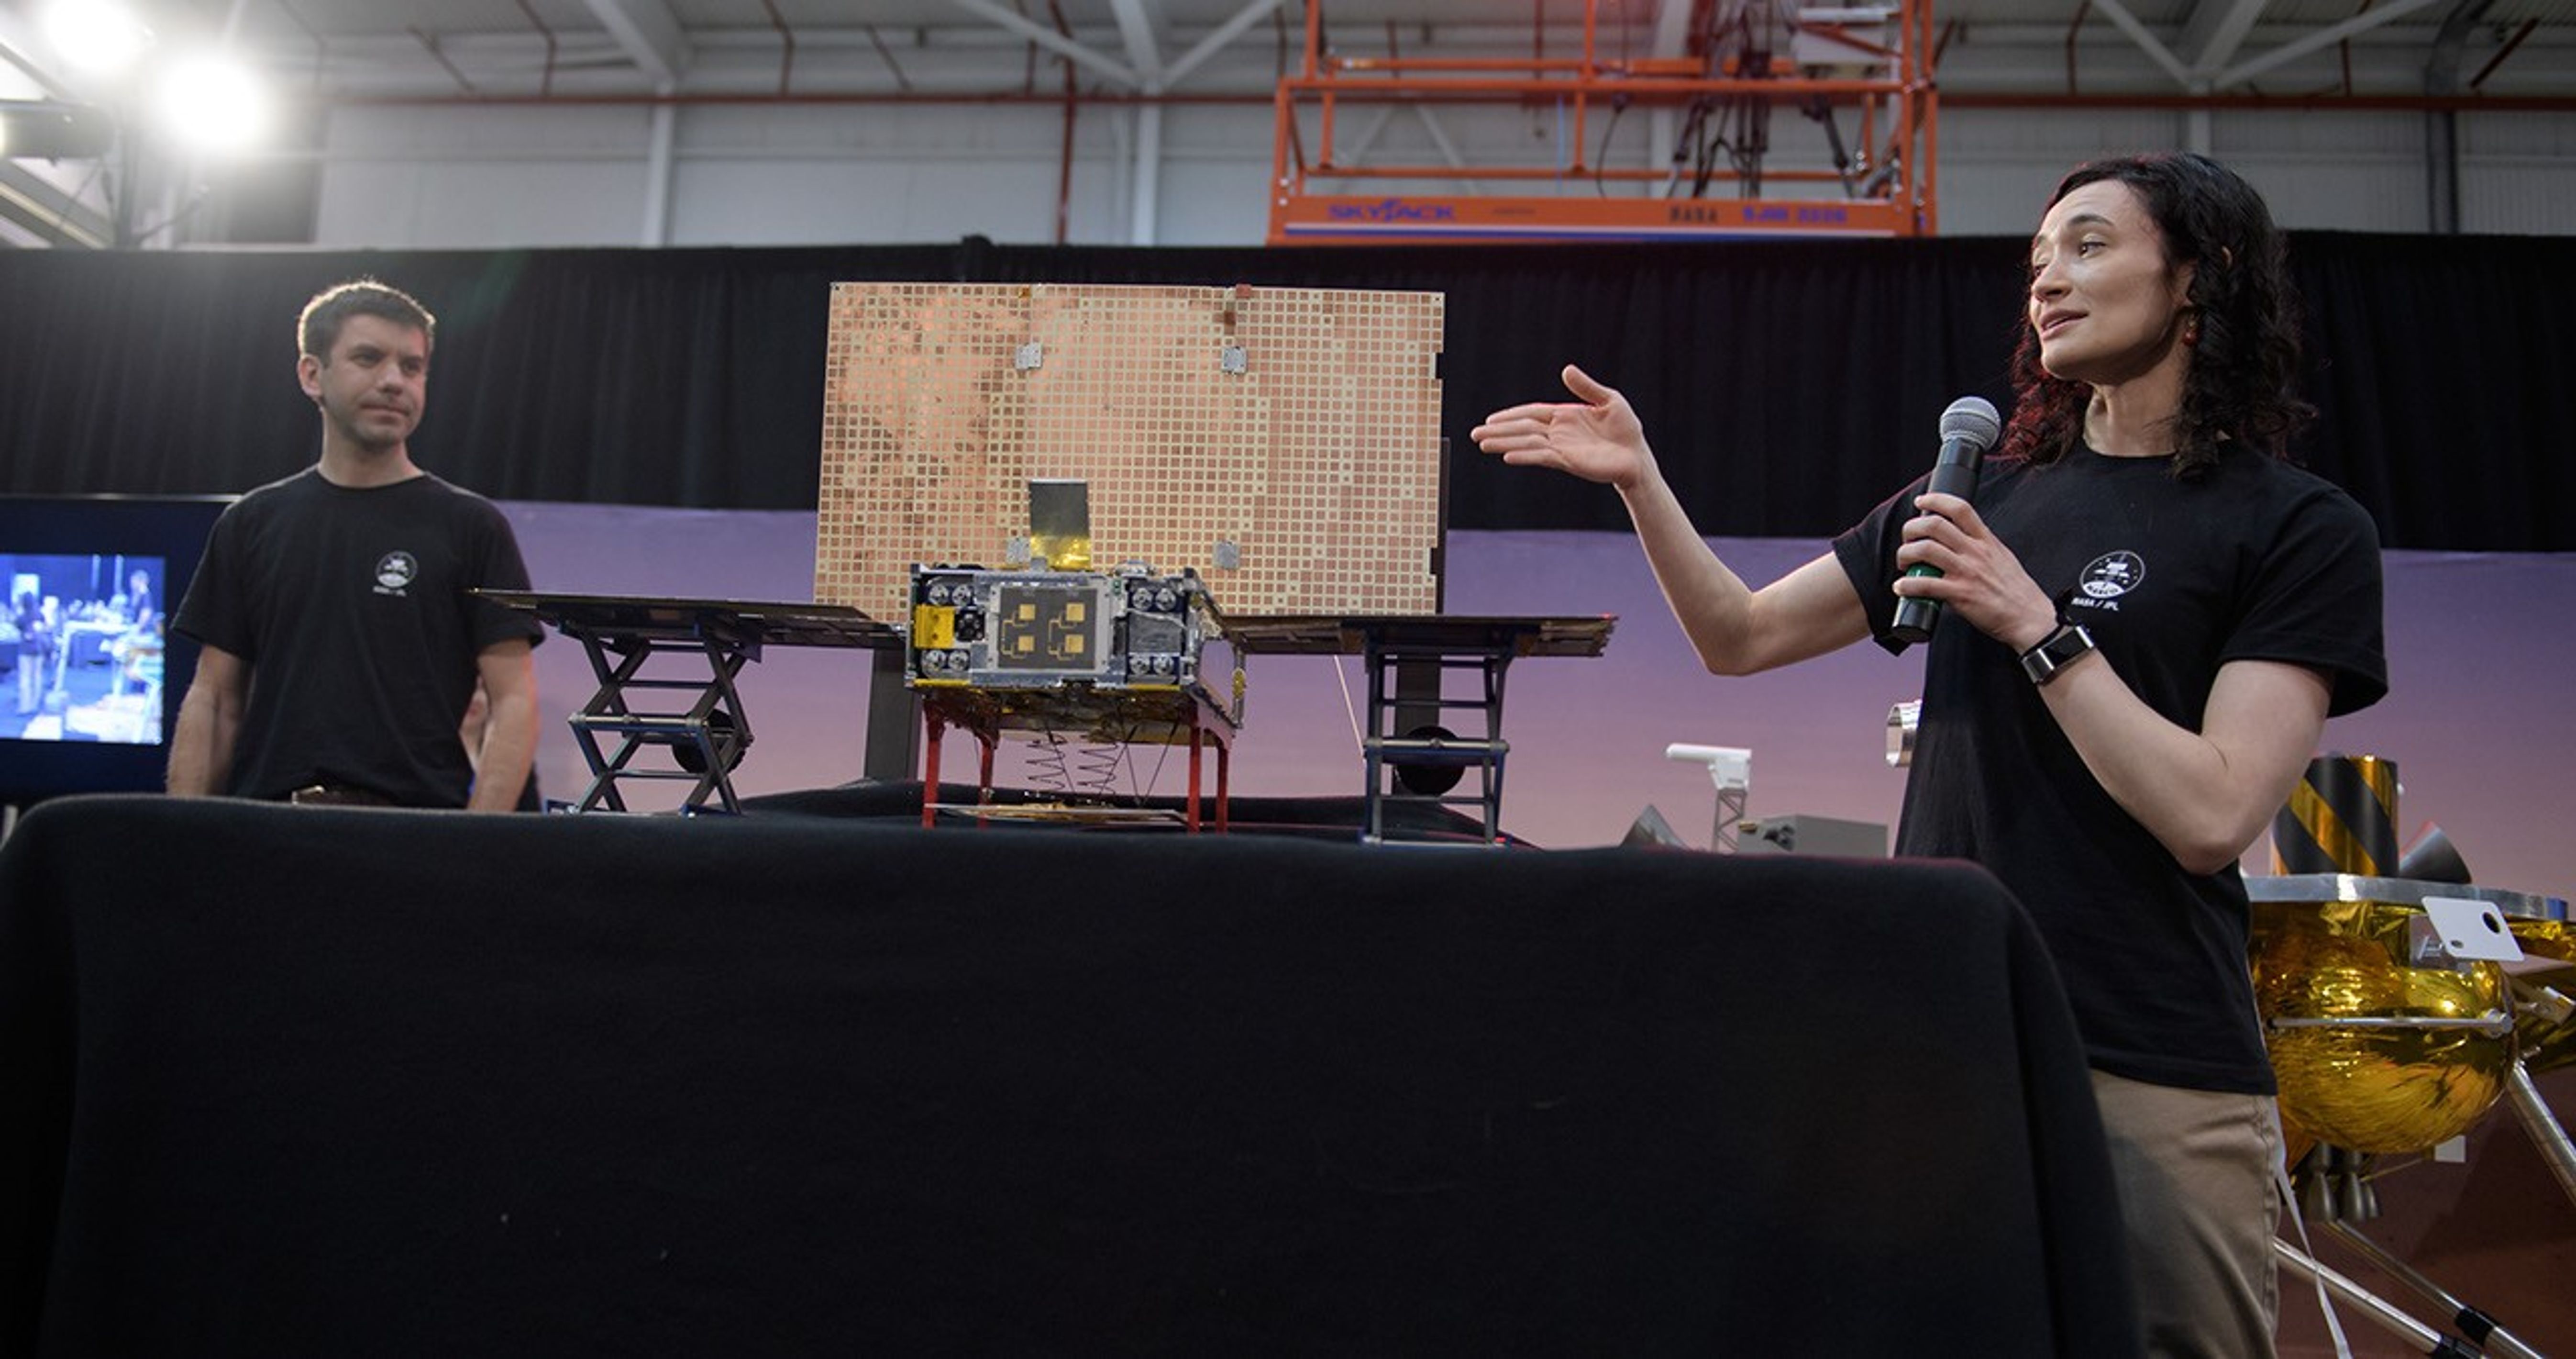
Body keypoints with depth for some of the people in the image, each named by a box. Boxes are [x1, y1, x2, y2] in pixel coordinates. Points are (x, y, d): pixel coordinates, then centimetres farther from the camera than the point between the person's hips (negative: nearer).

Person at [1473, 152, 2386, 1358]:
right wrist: (1641, 481, -3)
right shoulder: (1983, 490, 10)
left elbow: (2211, 817, -14)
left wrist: (2035, 625, -16)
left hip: (2151, 1075, -4)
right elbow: (1740, 637, 9)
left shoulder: (2301, 528, -4)